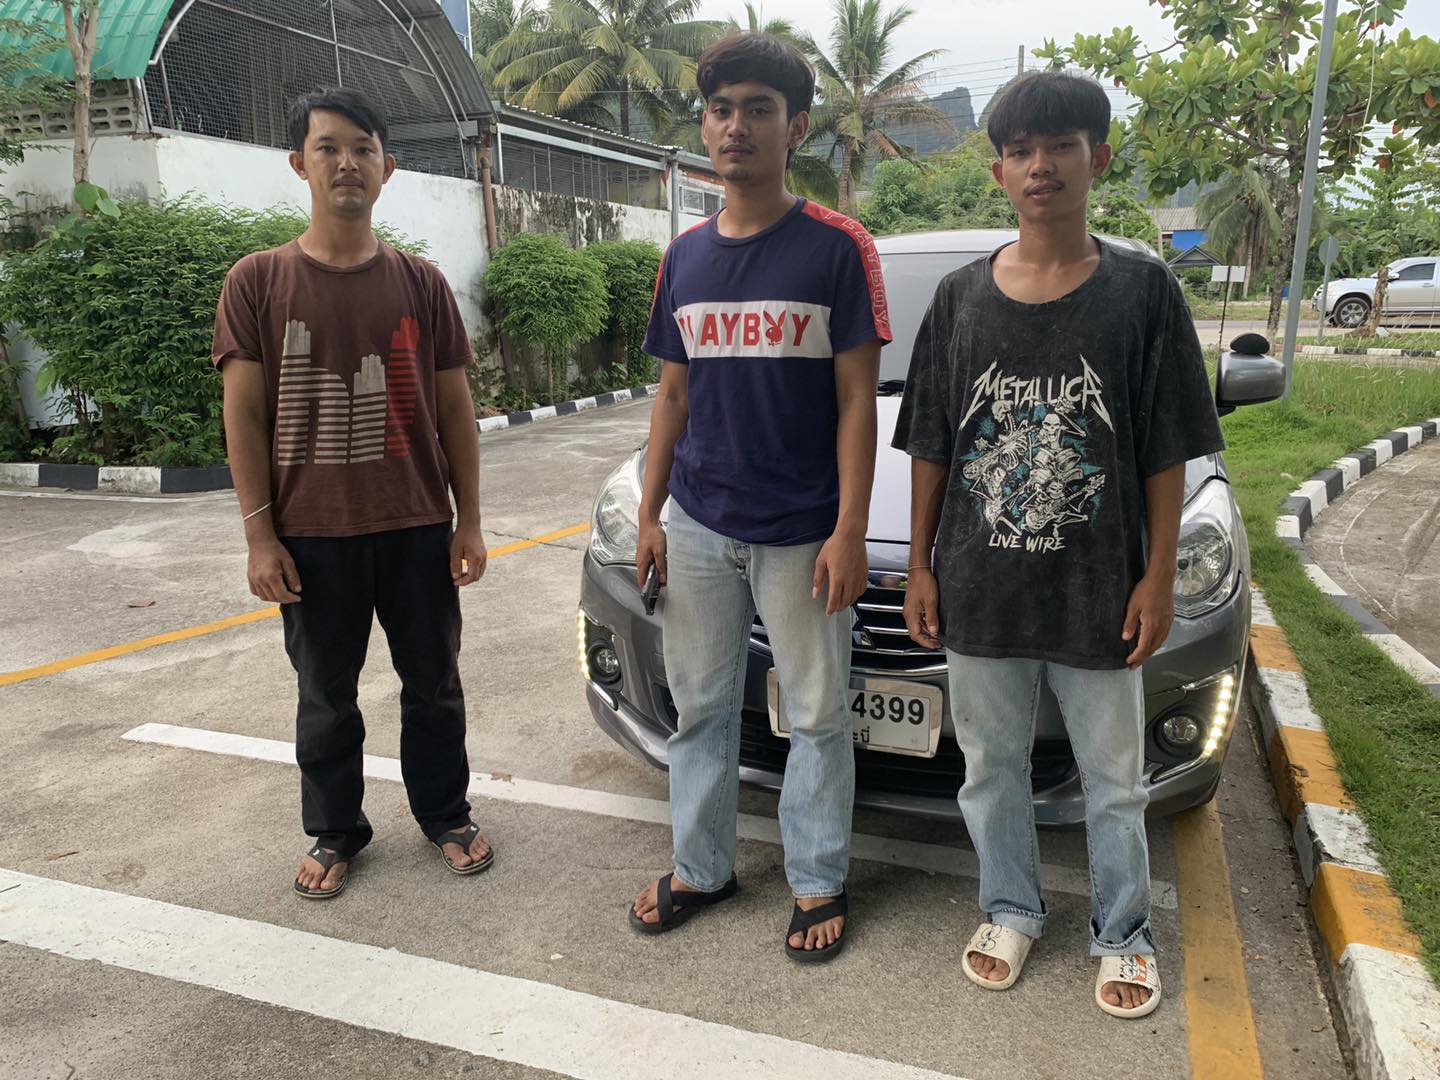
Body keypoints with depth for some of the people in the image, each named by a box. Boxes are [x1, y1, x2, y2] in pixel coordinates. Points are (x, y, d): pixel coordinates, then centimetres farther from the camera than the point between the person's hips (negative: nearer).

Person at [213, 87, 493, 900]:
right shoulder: (259, 282, -1)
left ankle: (446, 814, 33)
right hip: (313, 534, -1)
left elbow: (454, 408, 4)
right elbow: (245, 415, -2)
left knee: (433, 684, 13)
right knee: (327, 696, 12)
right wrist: (261, 535, -7)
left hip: (417, 528, 1)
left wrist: (469, 519, 1)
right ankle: (336, 833, 31)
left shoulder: (421, 283, 2)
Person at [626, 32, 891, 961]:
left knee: (817, 716, 9)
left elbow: (856, 400, -8)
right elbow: (674, 396, 12)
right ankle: (702, 867, 33)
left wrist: (849, 531, -14)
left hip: (801, 534, -4)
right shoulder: (685, 258, 8)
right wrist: (649, 515, 9)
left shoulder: (839, 249, -6)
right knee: (701, 707, 15)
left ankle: (820, 882, 27)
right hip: (700, 529, 5)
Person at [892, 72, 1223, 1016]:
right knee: (992, 768, 16)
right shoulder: (961, 297, 1)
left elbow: (1167, 452, -2)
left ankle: (1124, 933, 36)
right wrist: (921, 566, 3)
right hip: (979, 590, 2)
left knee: (1114, 778, 14)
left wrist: (1159, 575, -5)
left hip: (1098, 590, -1)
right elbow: (930, 448, 4)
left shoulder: (1143, 291, -4)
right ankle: (1012, 912, 38)